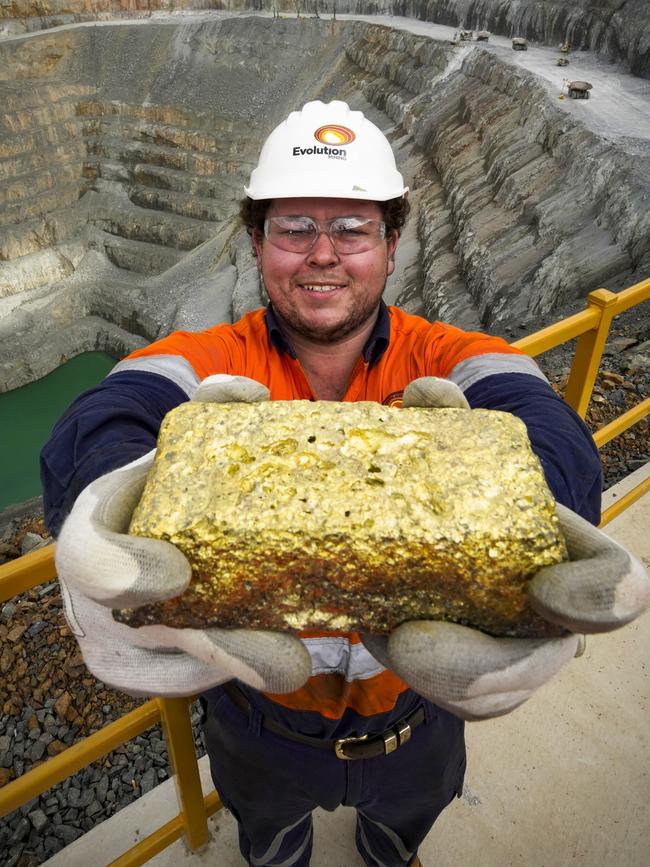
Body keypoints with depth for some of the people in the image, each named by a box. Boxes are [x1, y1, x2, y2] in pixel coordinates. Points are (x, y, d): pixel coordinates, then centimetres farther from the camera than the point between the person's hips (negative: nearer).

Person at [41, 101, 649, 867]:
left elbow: (539, 421, -38)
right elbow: (104, 418, -39)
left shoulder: (446, 360, -19)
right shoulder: (208, 363, -20)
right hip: (259, 723, 0)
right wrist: (113, 487, -64)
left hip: (416, 713, 2)